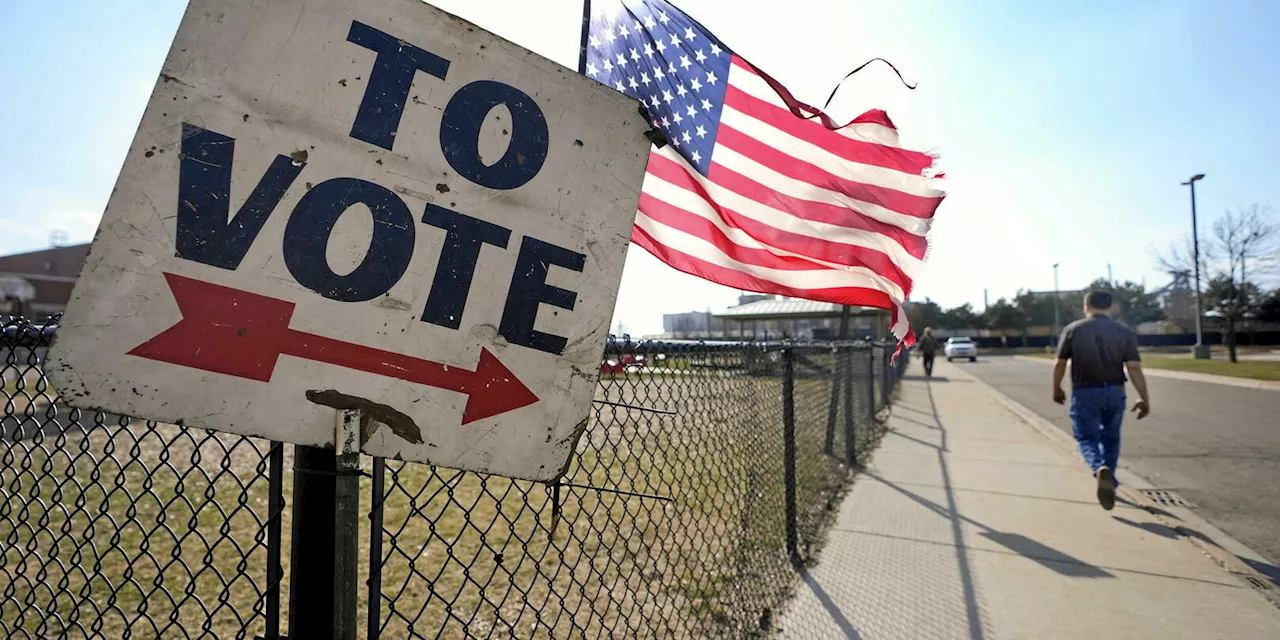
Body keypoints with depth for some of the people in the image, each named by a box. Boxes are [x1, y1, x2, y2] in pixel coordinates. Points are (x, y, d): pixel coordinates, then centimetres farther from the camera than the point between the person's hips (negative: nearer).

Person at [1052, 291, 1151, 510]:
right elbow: (1134, 368, -6)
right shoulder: (1125, 332, 0)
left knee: (1087, 438, 3)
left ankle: (1101, 470, -26)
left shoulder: (1073, 329, -3)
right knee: (1110, 438, 19)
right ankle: (1108, 483, 26)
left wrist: (1056, 389, 13)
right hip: (1114, 392, 3)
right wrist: (1145, 399, -1)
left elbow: (1060, 364, -1)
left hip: (1085, 392, -2)